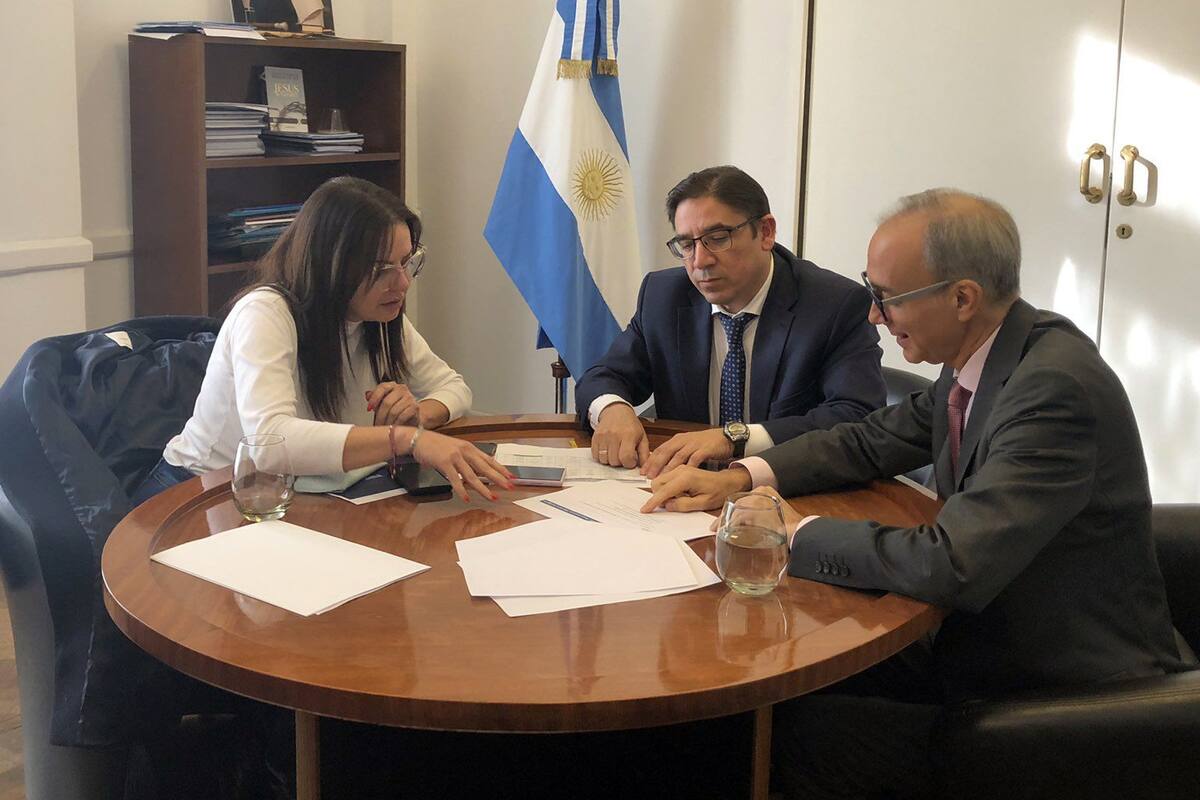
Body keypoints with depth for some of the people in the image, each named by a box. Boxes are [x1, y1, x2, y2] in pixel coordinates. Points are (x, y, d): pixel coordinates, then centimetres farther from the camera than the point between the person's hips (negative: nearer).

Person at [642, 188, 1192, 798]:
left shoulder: (1056, 388, -27)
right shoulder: (974, 362, 1)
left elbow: (951, 568, -33)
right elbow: (873, 442, 15)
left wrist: (796, 532, -20)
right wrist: (742, 477, 0)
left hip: (1067, 693, -8)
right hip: (986, 646, 8)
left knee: (801, 731, -19)